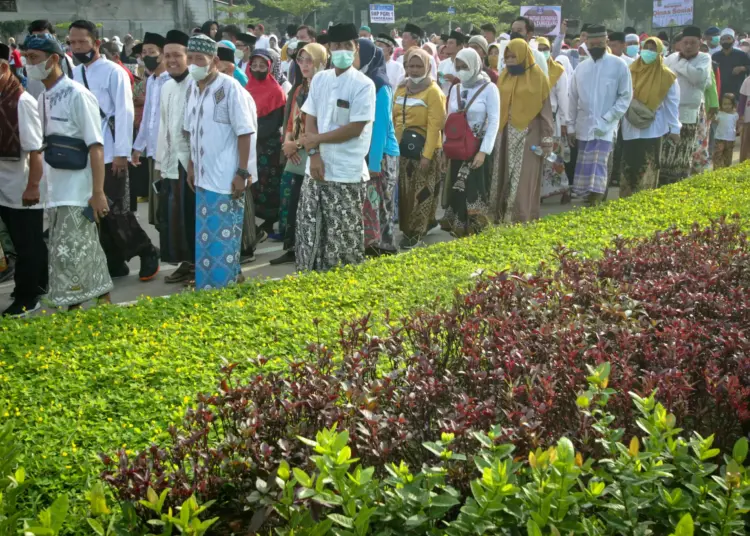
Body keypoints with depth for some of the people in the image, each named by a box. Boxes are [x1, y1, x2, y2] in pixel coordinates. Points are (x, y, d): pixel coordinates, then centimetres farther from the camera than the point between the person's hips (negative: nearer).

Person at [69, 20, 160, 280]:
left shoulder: (113, 72, -7)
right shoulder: (74, 74, 9)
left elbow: (124, 112, -11)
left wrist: (121, 153, -15)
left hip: (110, 155, -6)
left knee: (117, 211, -3)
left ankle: (147, 253, 15)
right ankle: (114, 263, 20)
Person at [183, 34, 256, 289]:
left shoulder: (230, 88, -12)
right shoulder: (192, 88, 8)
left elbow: (245, 133, -13)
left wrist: (242, 173, -16)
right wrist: (192, 165, 15)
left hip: (226, 178, -7)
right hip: (204, 176, 7)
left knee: (224, 238, -1)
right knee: (205, 238, 13)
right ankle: (206, 288, 24)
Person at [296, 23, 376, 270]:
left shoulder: (363, 85, -9)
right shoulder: (319, 79, 8)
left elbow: (355, 129, -14)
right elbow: (310, 121, 7)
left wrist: (317, 139, -7)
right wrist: (313, 154, -8)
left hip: (346, 173, -5)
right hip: (316, 166, 5)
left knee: (344, 237, 1)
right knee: (310, 233, 10)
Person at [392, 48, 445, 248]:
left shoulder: (433, 91, -9)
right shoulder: (401, 88, 11)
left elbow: (434, 125, -14)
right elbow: (395, 118, 14)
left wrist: (427, 154, -20)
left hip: (423, 149, -6)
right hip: (401, 147, 6)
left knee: (421, 193, 0)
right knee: (404, 192, 12)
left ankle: (416, 233, 8)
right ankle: (406, 228, 23)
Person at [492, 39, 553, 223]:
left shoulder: (537, 77, -3)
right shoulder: (504, 76, 9)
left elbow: (545, 109, -4)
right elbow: (498, 105, 11)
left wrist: (547, 139, -8)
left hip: (529, 134, -4)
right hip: (507, 134, 4)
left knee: (524, 178, -5)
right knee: (505, 176, 4)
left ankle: (522, 219, -1)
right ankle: (502, 215, 11)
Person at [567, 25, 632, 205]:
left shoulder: (619, 65, -3)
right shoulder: (581, 67, 8)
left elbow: (626, 95, -4)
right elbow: (573, 99, 11)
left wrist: (607, 118, -13)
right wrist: (571, 126, 9)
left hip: (605, 127, -4)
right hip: (584, 126, 4)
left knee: (598, 164, -14)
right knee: (585, 165, 7)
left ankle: (595, 201, -18)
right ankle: (590, 200, 18)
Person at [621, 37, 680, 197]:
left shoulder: (666, 76, -1)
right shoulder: (631, 71, 4)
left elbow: (672, 104, 0)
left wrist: (675, 128, -2)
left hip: (652, 128, -2)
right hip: (631, 126, 2)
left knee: (648, 167, -1)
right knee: (629, 165, 3)